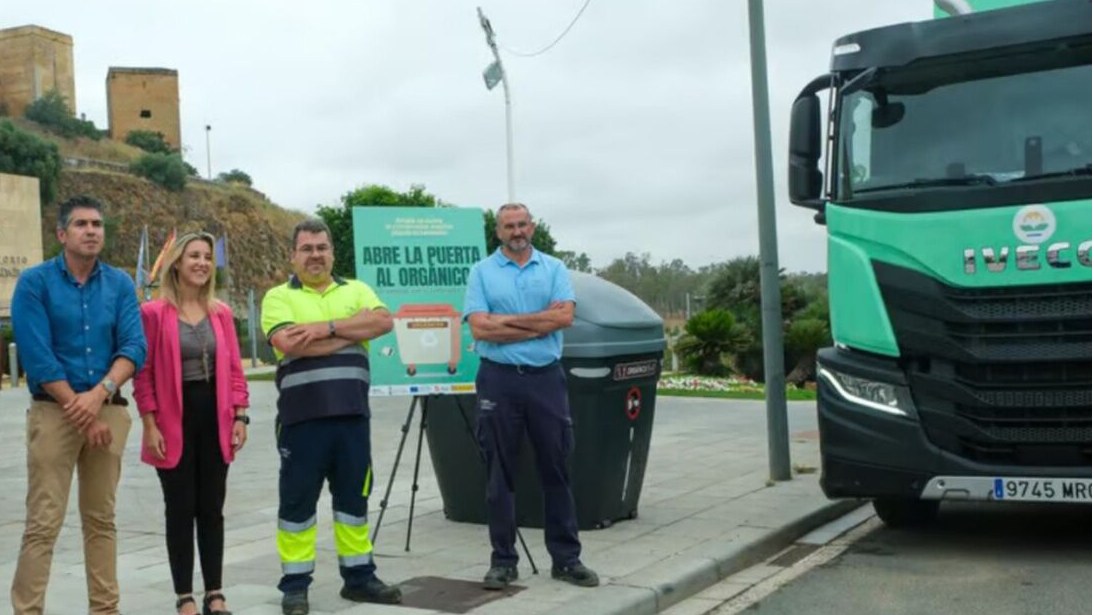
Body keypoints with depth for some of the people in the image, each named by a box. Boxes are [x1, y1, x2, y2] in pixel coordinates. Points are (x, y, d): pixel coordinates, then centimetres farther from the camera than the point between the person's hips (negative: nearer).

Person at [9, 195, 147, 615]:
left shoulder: (120, 284, 6)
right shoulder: (35, 282, -3)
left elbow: (134, 347, -2)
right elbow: (37, 356, -10)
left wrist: (99, 394, -18)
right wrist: (81, 411, -12)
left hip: (109, 410, 3)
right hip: (54, 411, -3)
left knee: (102, 520, 10)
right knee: (43, 524, -5)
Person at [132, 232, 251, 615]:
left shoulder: (221, 313, 8)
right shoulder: (154, 312, -5)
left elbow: (234, 369, 9)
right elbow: (144, 373, -6)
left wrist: (239, 416, 2)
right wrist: (150, 425, -11)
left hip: (214, 417, 4)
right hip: (174, 421, -4)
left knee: (212, 509, 9)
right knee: (180, 510, 3)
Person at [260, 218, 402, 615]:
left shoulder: (357, 291, 13)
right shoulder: (279, 297, 3)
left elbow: (383, 321, -6)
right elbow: (290, 344, -15)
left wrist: (328, 327, -14)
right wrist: (352, 334, -9)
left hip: (352, 413, 3)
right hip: (302, 416, -3)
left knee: (354, 496, 11)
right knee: (297, 499, 3)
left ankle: (359, 576, 23)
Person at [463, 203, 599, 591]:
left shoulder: (554, 268, 8)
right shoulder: (482, 272, 4)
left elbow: (565, 316, -7)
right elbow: (480, 328, -9)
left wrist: (508, 320, -10)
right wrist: (540, 323, -9)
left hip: (547, 378, 1)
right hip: (499, 380, -1)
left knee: (556, 469, 6)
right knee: (500, 474, 4)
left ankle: (566, 558, 15)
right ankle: (503, 560, 14)